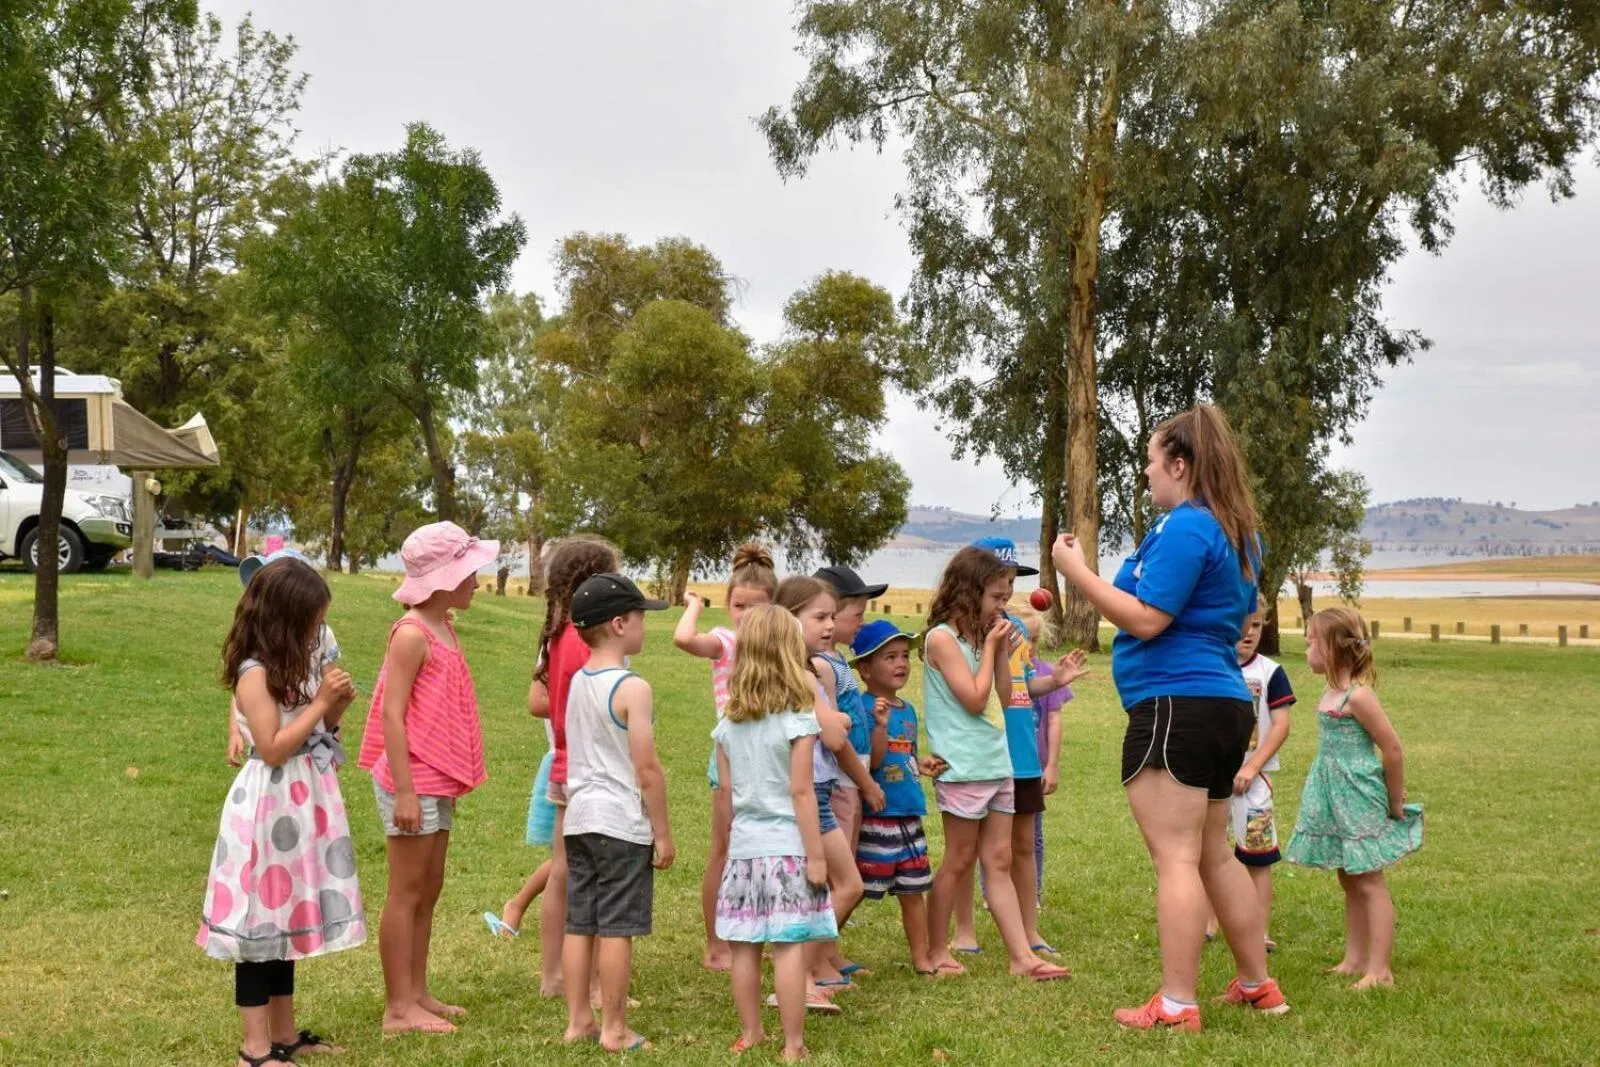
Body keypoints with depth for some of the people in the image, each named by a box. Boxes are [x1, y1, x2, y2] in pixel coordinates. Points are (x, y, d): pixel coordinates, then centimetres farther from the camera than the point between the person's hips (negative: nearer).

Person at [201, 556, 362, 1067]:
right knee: (261, 922, -1)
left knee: (286, 919, 15)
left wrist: (335, 709, -2)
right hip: (269, 810, -9)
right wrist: (321, 704, -17)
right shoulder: (255, 673, -16)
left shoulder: (301, 664, 10)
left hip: (300, 807, 9)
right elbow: (273, 748, -20)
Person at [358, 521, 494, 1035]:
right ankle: (398, 1007, 6)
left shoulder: (444, 629, 11)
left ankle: (418, 994, 23)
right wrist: (405, 791, -22)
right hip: (413, 783, -9)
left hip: (438, 782, 9)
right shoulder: (412, 634, -16)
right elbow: (391, 715, -19)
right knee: (407, 893, -2)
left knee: (429, 889, 14)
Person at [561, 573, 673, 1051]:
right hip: (622, 822, -7)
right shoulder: (633, 688, -14)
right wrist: (663, 833, -8)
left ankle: (578, 1020, 18)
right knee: (616, 927, -1)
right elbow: (647, 770, -15)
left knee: (579, 924, 11)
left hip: (579, 818, 7)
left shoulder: (576, 682, 9)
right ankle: (614, 1029, 5)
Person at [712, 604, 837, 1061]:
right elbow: (801, 791, -12)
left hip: (744, 845, 5)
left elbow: (727, 787, 8)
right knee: (790, 948, -2)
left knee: (745, 947, 10)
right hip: (788, 846, -5)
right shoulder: (797, 718, -10)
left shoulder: (729, 723, 5)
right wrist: (815, 855, -8)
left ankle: (750, 1033, 22)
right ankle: (793, 1044, 2)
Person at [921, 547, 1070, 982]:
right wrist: (990, 647, -8)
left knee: (999, 862, 6)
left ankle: (1022, 956, 5)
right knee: (959, 861, 0)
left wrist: (1002, 650, 7)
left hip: (997, 763, 8)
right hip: (964, 767, -8)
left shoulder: (979, 636, 15)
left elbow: (1003, 699, 16)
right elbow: (975, 699, -15)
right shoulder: (942, 638, -10)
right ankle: (937, 952, 12)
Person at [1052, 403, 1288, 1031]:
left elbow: (1146, 620, -19)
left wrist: (1077, 571, -12)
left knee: (1176, 859, -8)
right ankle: (1257, 986, 25)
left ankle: (1177, 1007, -6)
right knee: (1213, 856, 18)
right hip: (1223, 701, 10)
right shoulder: (1236, 531, 16)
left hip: (1174, 704, -10)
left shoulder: (1185, 528, -14)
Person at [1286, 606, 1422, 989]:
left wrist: (1396, 804, -8)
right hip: (1336, 802, 9)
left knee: (1369, 884, -4)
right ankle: (1355, 960, 24)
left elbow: (1393, 751, -18)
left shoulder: (1358, 696, -19)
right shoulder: (1331, 693, 8)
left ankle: (1379, 970, 1)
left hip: (1360, 801, -9)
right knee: (1350, 883, 15)